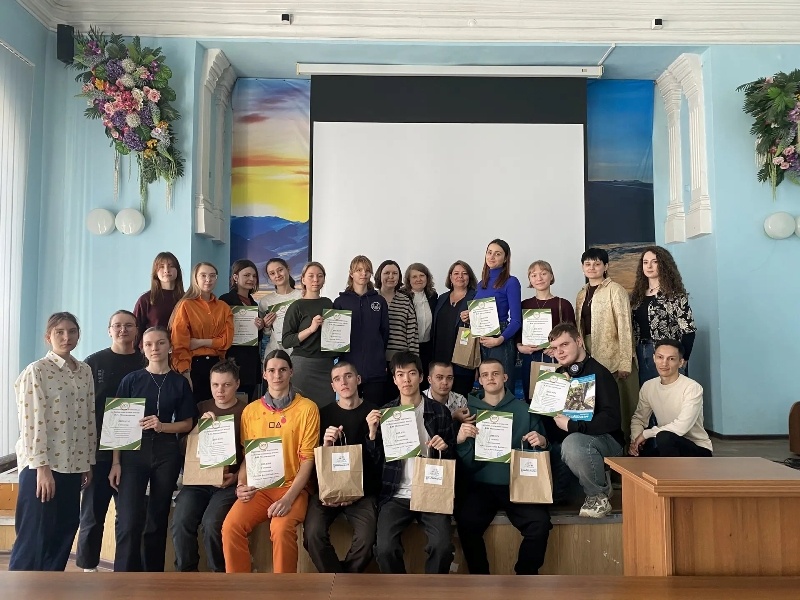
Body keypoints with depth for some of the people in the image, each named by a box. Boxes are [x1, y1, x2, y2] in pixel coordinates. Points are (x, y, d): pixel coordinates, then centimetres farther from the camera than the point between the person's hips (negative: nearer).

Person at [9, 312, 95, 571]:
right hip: (41, 464, -6)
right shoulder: (36, 371, -9)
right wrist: (42, 467, -17)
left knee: (64, 532, 11)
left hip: (73, 464, 6)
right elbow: (31, 423, -14)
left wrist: (88, 463, 11)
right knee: (35, 536, 0)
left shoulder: (85, 371, 9)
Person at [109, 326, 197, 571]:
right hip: (134, 452, -1)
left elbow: (187, 424, 7)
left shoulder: (180, 383, 5)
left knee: (157, 520, 8)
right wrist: (116, 462, -5)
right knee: (129, 521, -8)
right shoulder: (131, 380, 3)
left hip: (166, 454, 1)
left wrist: (161, 426, -12)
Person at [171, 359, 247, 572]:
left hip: (228, 482, -4)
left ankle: (218, 573, 0)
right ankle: (186, 572, 4)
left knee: (211, 523, -26)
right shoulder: (201, 408, 14)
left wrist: (236, 476, -14)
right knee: (180, 521, -20)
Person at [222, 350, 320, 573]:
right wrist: (241, 484, -5)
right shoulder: (251, 411, 9)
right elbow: (247, 455, 15)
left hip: (293, 487, -3)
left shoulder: (307, 408, -3)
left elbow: (308, 459, -6)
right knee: (231, 527, -22)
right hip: (258, 487, 4)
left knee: (281, 529, -30)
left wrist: (288, 498, -16)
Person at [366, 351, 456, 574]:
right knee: (385, 548, -22)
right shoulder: (384, 413, 6)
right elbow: (375, 461, 6)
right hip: (396, 495, 1)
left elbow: (453, 457, 11)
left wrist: (445, 448, -11)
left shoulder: (440, 411, 3)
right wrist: (372, 433, -10)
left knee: (442, 545, -23)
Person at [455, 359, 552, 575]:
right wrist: (461, 440, -17)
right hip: (482, 485, 0)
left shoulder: (524, 409, 7)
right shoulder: (470, 410, 7)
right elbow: (466, 463, 3)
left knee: (540, 524, -25)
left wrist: (541, 442, -11)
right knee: (466, 522, -27)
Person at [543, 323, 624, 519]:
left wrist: (571, 425, -23)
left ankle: (599, 495, -13)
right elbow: (550, 414, 12)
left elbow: (611, 419, -24)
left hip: (606, 441, -5)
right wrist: (545, 439, -7)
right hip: (564, 442, 6)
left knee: (572, 443, -39)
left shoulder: (598, 373, -12)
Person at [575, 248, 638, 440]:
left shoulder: (615, 290, -7)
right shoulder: (582, 294, 14)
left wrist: (625, 363, -18)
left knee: (618, 404, -2)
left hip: (612, 357, -6)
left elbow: (624, 327, -13)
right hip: (589, 357, 6)